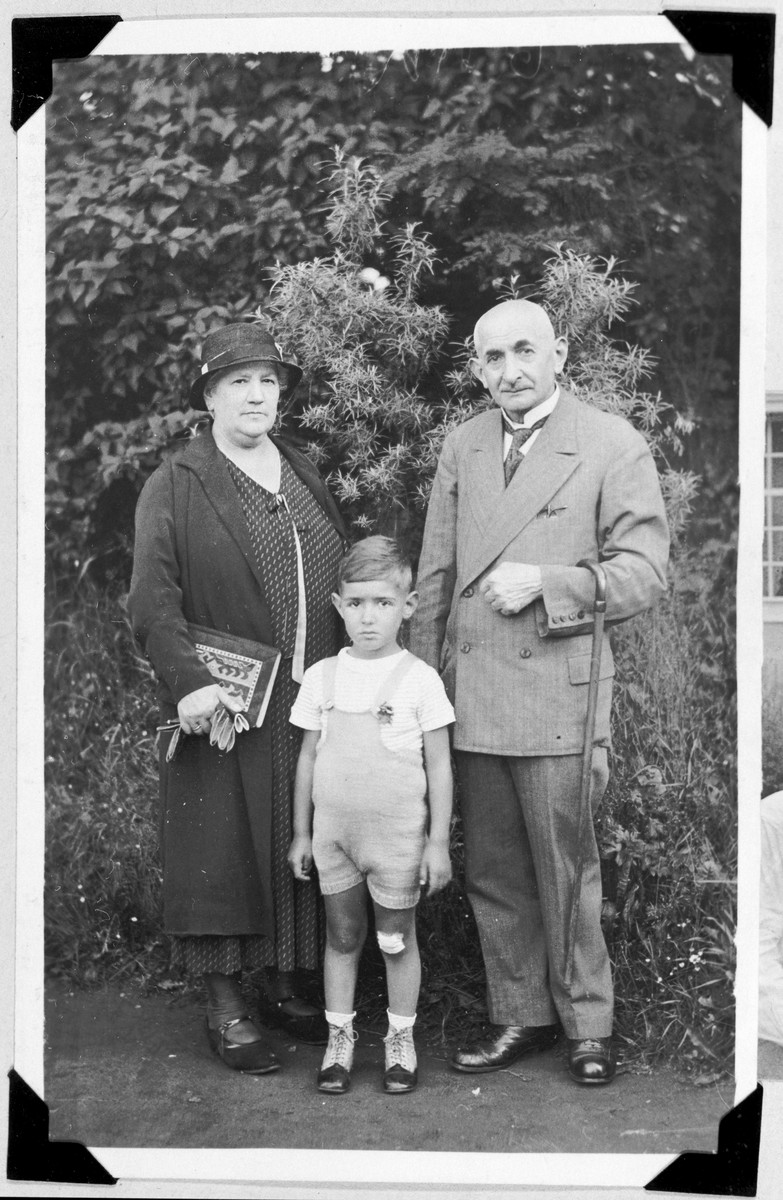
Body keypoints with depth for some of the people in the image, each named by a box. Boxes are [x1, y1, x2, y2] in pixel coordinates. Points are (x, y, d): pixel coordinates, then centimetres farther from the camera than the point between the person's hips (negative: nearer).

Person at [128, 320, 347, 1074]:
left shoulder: (305, 476, 15)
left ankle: (289, 985, 24)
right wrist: (186, 680, -22)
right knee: (224, 852, -1)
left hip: (313, 704, 5)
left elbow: (339, 583, 16)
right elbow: (152, 596, -10)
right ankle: (224, 1007, 11)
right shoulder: (176, 486, -2)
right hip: (223, 705, -5)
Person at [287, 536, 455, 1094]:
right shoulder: (322, 677, 2)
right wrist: (301, 833, 10)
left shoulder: (419, 679, -8)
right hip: (334, 833, 3)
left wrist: (438, 842, -5)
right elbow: (308, 757, 9)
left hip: (398, 835, -3)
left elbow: (439, 766, -4)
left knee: (397, 939, 8)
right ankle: (340, 1038, 25)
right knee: (342, 936, 12)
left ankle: (401, 1039, 24)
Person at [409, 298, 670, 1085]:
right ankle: (521, 1016, 27)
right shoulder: (461, 447, 12)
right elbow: (435, 574, 14)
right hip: (469, 695, 5)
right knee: (492, 873, 12)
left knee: (565, 871, 4)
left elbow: (644, 571, -5)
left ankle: (587, 1025, 21)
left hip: (557, 695, -4)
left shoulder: (614, 447, -3)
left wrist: (543, 583, -16)